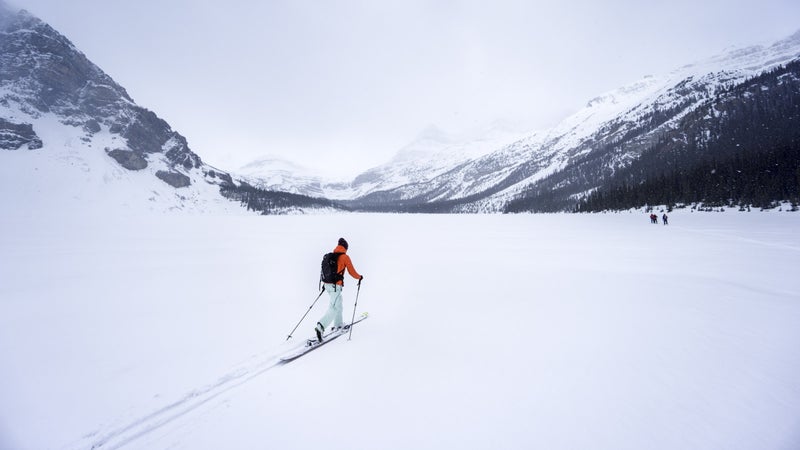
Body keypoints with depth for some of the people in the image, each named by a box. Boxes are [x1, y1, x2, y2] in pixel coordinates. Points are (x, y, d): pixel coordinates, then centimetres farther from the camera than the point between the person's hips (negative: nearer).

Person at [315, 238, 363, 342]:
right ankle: (320, 327, -21)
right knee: (333, 308, -7)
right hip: (336, 286, -7)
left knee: (338, 304, 23)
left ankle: (338, 325, 32)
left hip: (327, 284, 8)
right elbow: (352, 272, -3)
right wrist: (360, 277, 16)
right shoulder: (345, 257, -7)